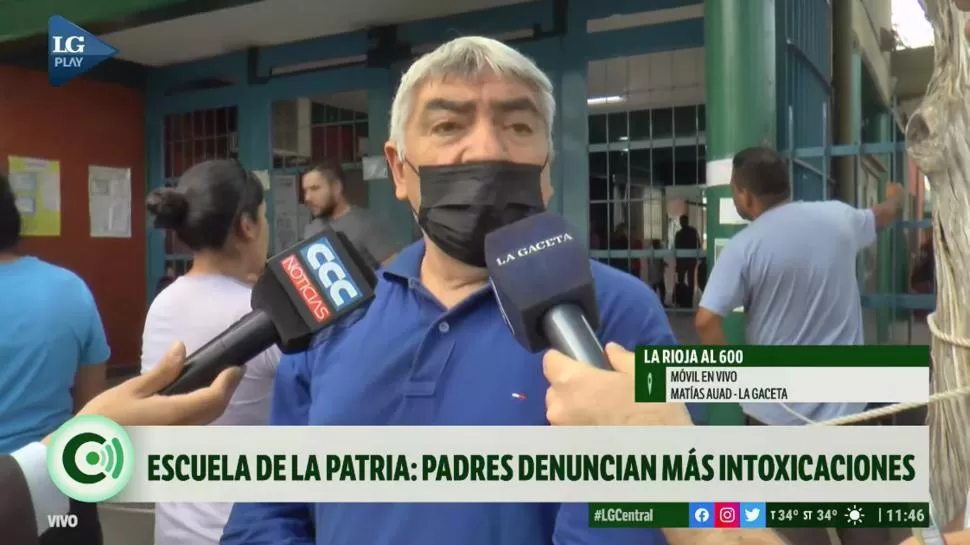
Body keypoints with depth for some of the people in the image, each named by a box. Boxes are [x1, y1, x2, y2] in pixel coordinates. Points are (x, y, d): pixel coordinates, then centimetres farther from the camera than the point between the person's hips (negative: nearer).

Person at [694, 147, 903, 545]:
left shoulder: (744, 247, -13)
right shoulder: (839, 217, 1)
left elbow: (706, 320, -21)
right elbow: (882, 216, 25)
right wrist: (894, 197, 48)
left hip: (776, 408, -4)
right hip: (844, 401, 4)